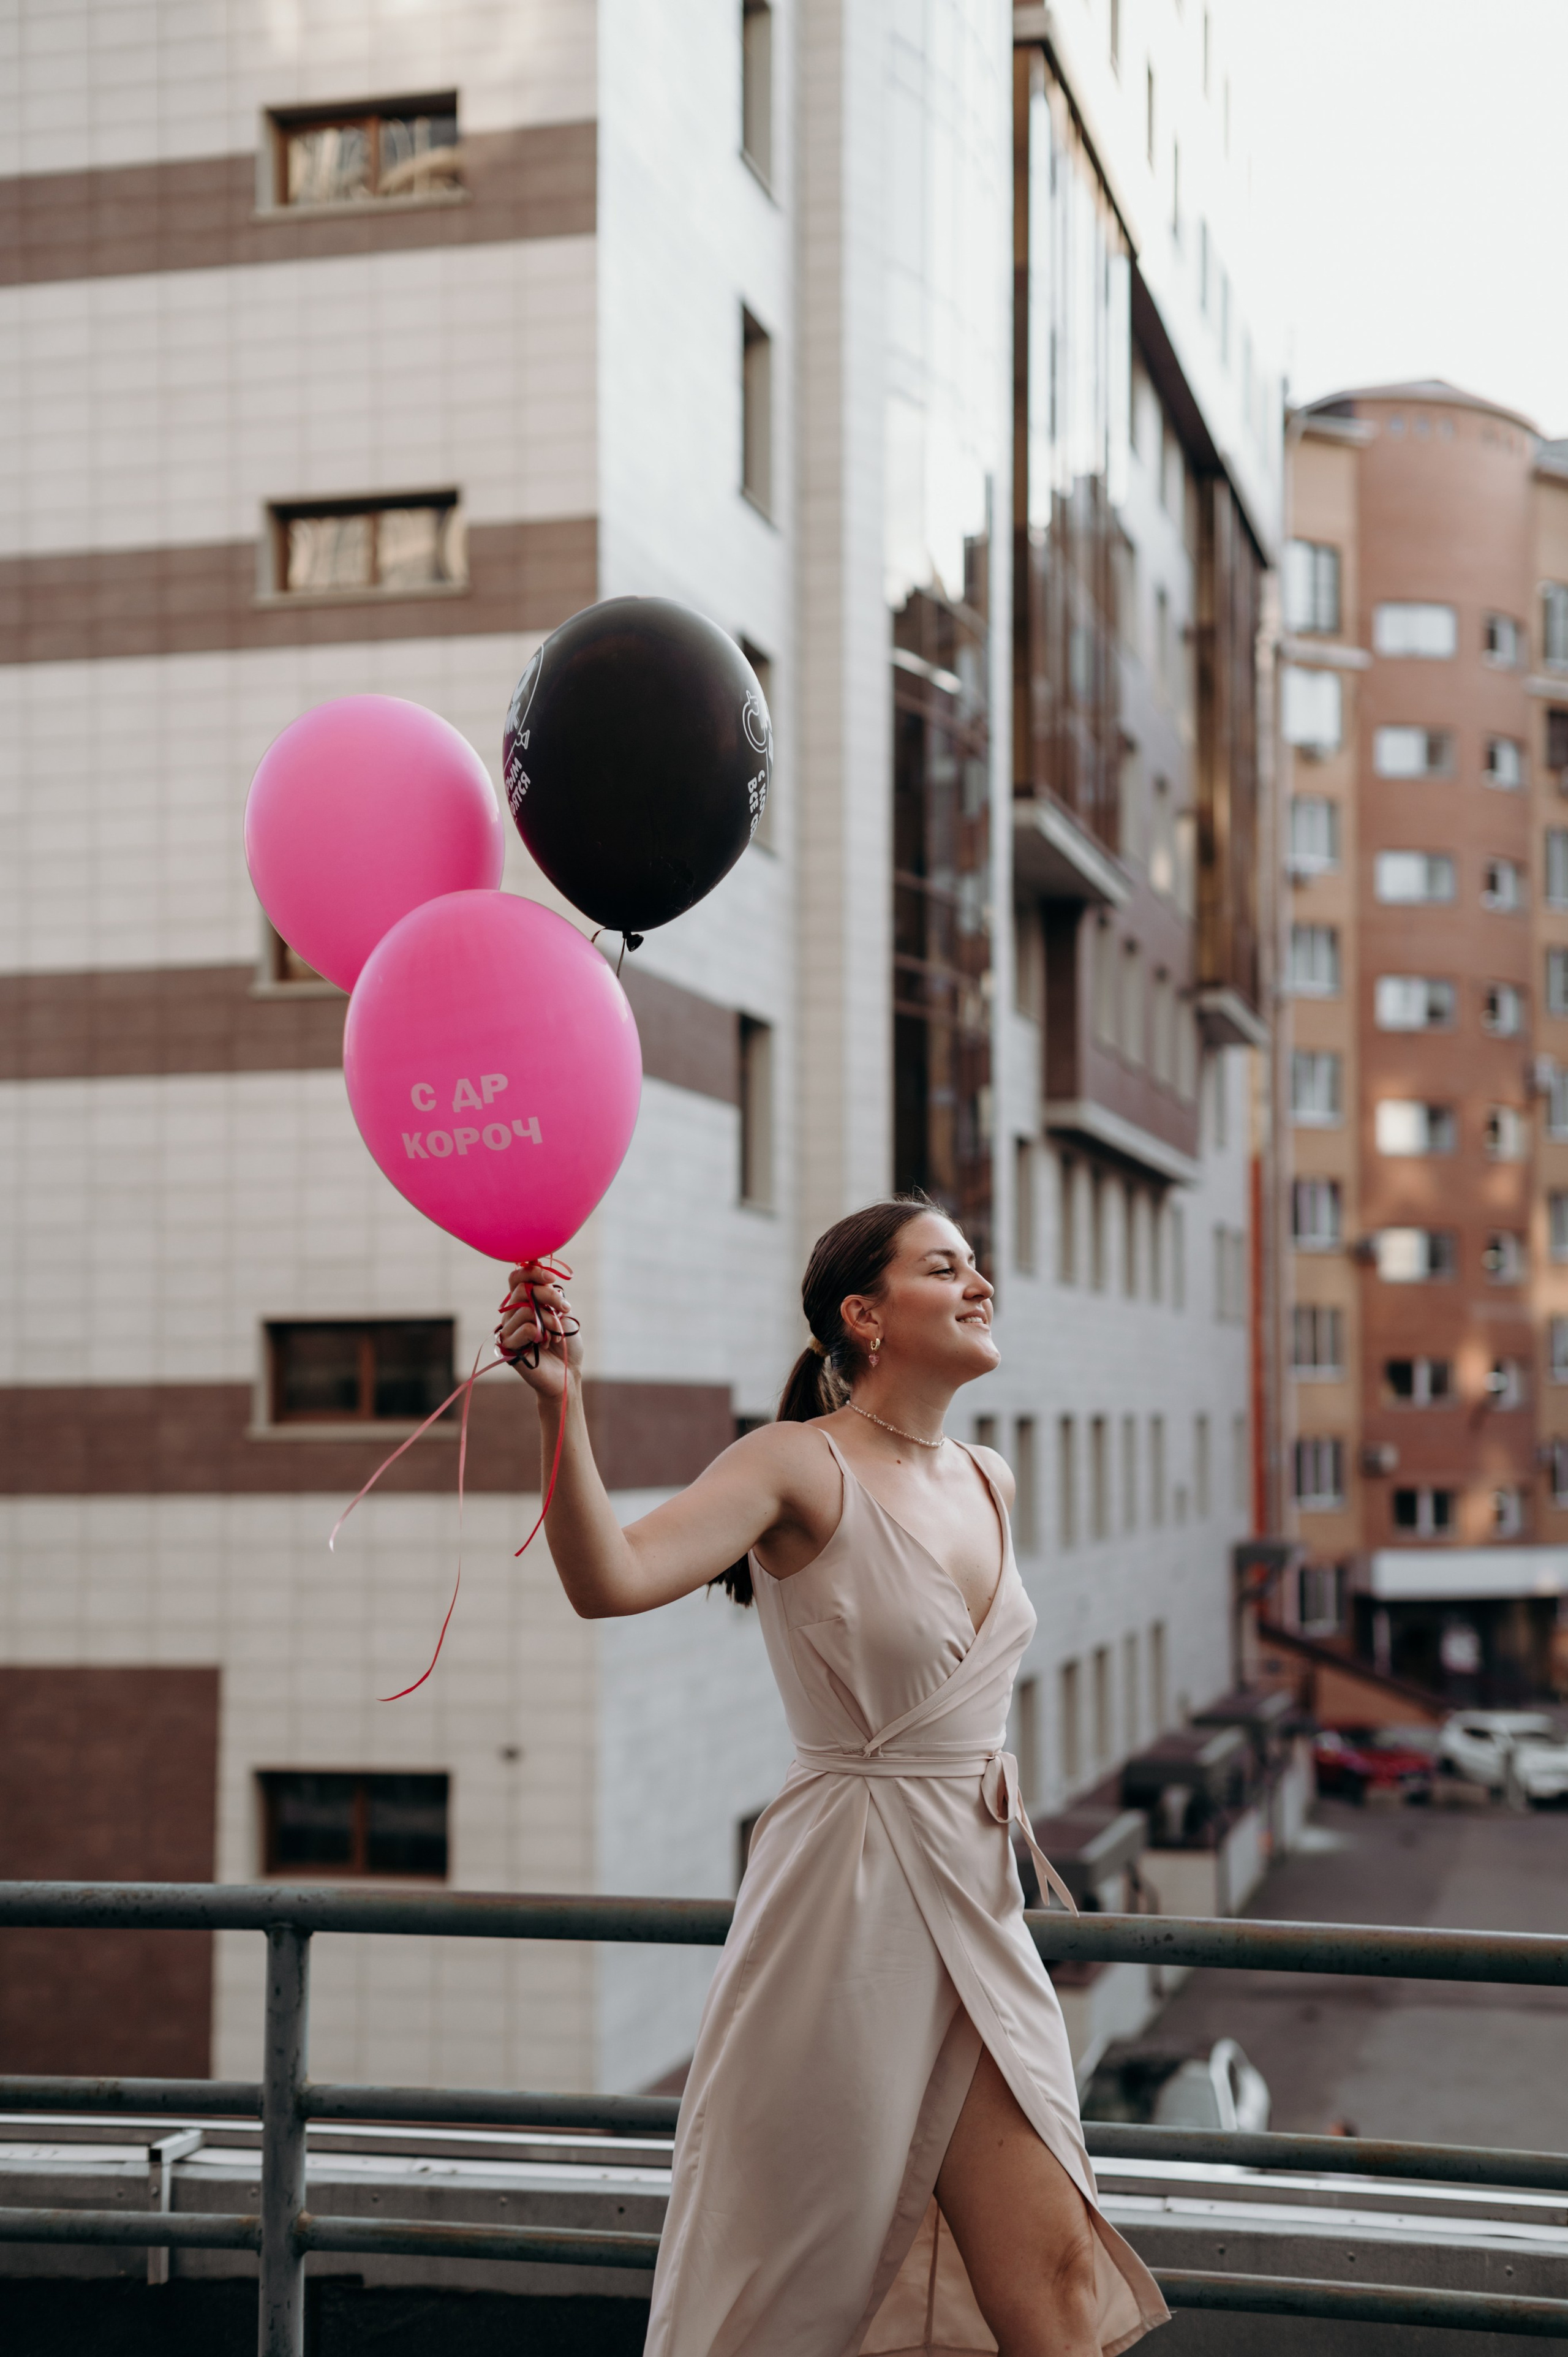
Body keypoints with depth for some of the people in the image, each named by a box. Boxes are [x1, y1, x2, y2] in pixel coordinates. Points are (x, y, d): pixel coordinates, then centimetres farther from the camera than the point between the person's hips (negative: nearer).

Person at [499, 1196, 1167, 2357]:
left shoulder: (990, 1482, 10)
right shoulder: (801, 1466, -12)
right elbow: (611, 1579, -29)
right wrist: (561, 1402, -40)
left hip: (975, 1911, 6)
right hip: (843, 1905, -6)